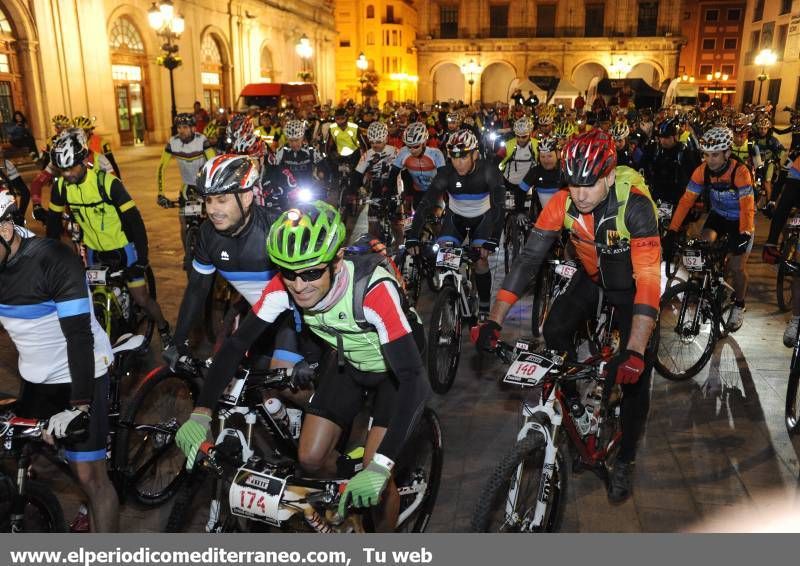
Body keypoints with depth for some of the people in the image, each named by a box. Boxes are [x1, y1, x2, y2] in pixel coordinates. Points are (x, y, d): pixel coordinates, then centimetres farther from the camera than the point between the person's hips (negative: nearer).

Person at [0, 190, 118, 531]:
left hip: (80, 374, -7)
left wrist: (79, 406, -28)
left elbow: (79, 336, -25)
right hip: (35, 377, 7)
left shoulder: (54, 261, -24)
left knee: (90, 476, -6)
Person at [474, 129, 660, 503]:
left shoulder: (635, 206, -36)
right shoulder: (563, 203, -25)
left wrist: (634, 352, -51)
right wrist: (494, 321, -32)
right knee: (554, 332, -14)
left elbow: (649, 280, -42)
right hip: (591, 277, 4)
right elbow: (528, 258, -25)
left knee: (634, 373, -8)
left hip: (631, 282, -4)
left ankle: (625, 461, 12)